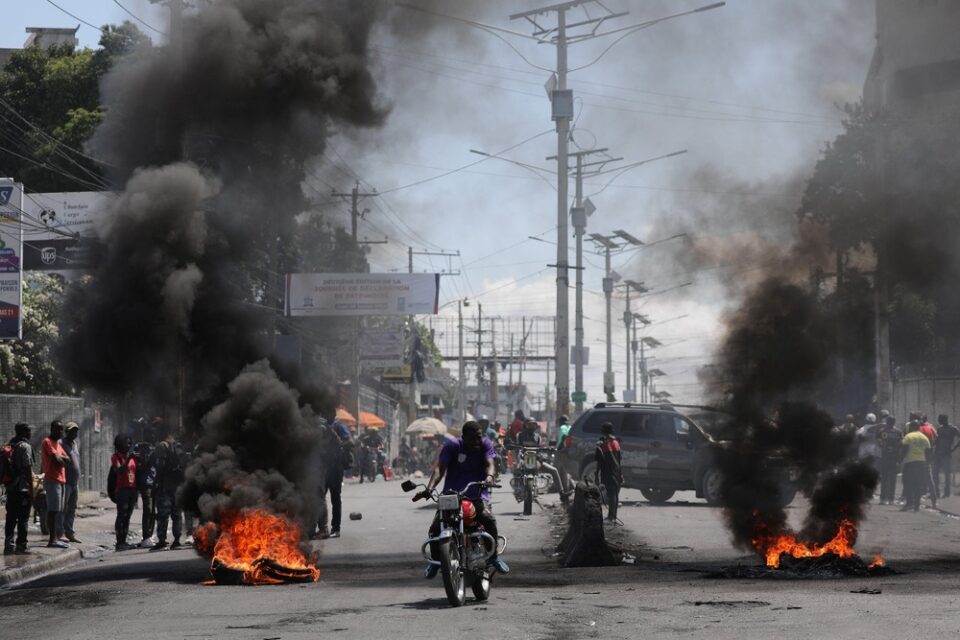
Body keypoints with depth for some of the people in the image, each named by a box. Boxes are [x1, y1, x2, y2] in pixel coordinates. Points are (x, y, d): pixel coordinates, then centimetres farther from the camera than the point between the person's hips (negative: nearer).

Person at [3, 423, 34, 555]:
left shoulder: (9, 446, 13)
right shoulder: (25, 447, -10)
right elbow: (28, 469, -15)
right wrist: (31, 490, -13)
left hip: (10, 488, 7)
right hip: (23, 488, -7)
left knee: (11, 518, 9)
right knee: (23, 518, -2)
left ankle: (8, 545, 8)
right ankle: (21, 545, -3)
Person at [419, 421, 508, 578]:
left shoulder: (485, 444, 2)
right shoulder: (452, 445, -2)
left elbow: (490, 464, -13)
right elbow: (439, 468, -11)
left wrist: (489, 477, -37)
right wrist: (429, 488, -28)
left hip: (477, 495, 0)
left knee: (488, 518, -28)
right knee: (435, 528, -15)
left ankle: (493, 556, -8)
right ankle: (435, 561, 12)